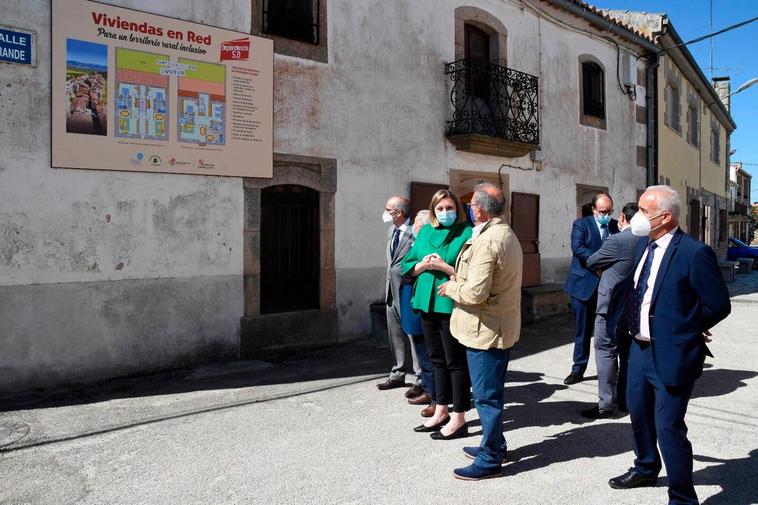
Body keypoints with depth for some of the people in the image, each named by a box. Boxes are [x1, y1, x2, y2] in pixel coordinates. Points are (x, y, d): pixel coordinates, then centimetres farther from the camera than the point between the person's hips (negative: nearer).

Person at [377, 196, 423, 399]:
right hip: (391, 291, 9)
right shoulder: (392, 231, 11)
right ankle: (398, 374, 30)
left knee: (413, 334, 0)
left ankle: (420, 379, 11)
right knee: (395, 335, 16)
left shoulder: (415, 232, -16)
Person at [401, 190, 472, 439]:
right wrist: (423, 264, -7)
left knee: (455, 361, 3)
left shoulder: (466, 233, -7)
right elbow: (407, 265, 12)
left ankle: (458, 419, 16)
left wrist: (443, 266, -19)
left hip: (452, 305, -6)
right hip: (427, 304, 6)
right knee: (437, 359, 17)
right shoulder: (425, 232, 11)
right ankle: (441, 412, 31)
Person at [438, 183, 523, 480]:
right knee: (491, 391, 21)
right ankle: (493, 445, 36)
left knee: (486, 395, 2)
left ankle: (490, 461, 15)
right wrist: (457, 274, 12)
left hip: (485, 330, -10)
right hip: (503, 326, 10)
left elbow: (475, 293, -26)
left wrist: (450, 287, -9)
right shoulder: (507, 234, 12)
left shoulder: (485, 242, -22)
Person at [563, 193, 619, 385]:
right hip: (584, 285, -2)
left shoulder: (615, 226, 8)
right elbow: (577, 247, -17)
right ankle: (578, 369, 17)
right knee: (583, 330, 6)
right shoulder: (581, 224, -2)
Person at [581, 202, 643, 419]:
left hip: (612, 305, -8)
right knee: (628, 351, 16)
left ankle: (607, 403, 1)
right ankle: (626, 399, 26)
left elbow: (590, 263, -7)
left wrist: (600, 268, 15)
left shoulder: (617, 240, -18)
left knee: (606, 351, -1)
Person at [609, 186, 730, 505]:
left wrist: (685, 328, -2)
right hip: (640, 349, 9)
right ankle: (646, 469, 48)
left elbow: (719, 305, -14)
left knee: (668, 427, -2)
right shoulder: (645, 245, 5)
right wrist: (631, 325, 9)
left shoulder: (694, 253, -19)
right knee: (639, 414, 24)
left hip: (671, 355, -8)